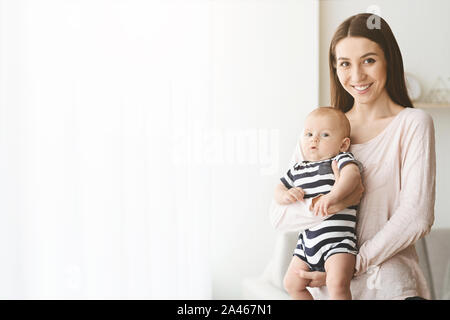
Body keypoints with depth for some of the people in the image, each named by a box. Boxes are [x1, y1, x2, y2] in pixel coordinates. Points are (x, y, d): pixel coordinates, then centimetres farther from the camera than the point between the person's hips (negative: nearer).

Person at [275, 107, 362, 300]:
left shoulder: (341, 160, -6)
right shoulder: (298, 170, 12)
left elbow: (352, 174, -26)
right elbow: (279, 188, 22)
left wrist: (333, 196, -43)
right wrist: (286, 195, -3)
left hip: (337, 239, -7)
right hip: (307, 241, 7)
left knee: (337, 284, -25)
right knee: (292, 283, 16)